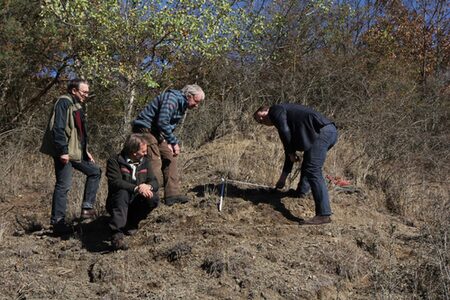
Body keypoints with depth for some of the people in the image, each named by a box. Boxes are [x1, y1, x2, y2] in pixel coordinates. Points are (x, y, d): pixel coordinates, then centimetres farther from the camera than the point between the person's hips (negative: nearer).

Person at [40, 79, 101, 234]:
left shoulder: (76, 106, 18)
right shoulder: (64, 102, -12)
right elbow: (57, 128, -22)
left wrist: (85, 151, 20)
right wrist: (63, 151, -25)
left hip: (76, 152, 10)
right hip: (65, 153, -10)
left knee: (95, 171, 13)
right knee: (63, 185, -7)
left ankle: (87, 208, 13)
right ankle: (58, 222, 0)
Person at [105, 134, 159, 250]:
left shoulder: (145, 162, 8)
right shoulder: (114, 161, -9)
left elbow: (154, 182, 2)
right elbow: (115, 182, -23)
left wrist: (148, 186, -23)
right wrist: (136, 188, -35)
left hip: (135, 202, 4)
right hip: (118, 202, -4)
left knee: (153, 199, -24)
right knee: (122, 193, -37)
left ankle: (132, 223, 0)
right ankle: (117, 235, -50)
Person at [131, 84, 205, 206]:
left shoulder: (182, 106, 13)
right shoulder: (172, 99, -19)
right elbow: (162, 123, -26)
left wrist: (171, 143, 5)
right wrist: (174, 142, -20)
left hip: (157, 132, 10)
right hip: (145, 129, -10)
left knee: (170, 158, 6)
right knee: (155, 163, -13)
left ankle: (172, 194, 6)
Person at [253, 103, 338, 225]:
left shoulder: (275, 110, 6)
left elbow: (285, 132, -11)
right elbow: (290, 145, 34)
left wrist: (290, 153, 4)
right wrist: (283, 176, 36)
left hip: (322, 131, -10)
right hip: (331, 131, 10)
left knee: (313, 171, -14)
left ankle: (323, 214, -18)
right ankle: (301, 193, 40)